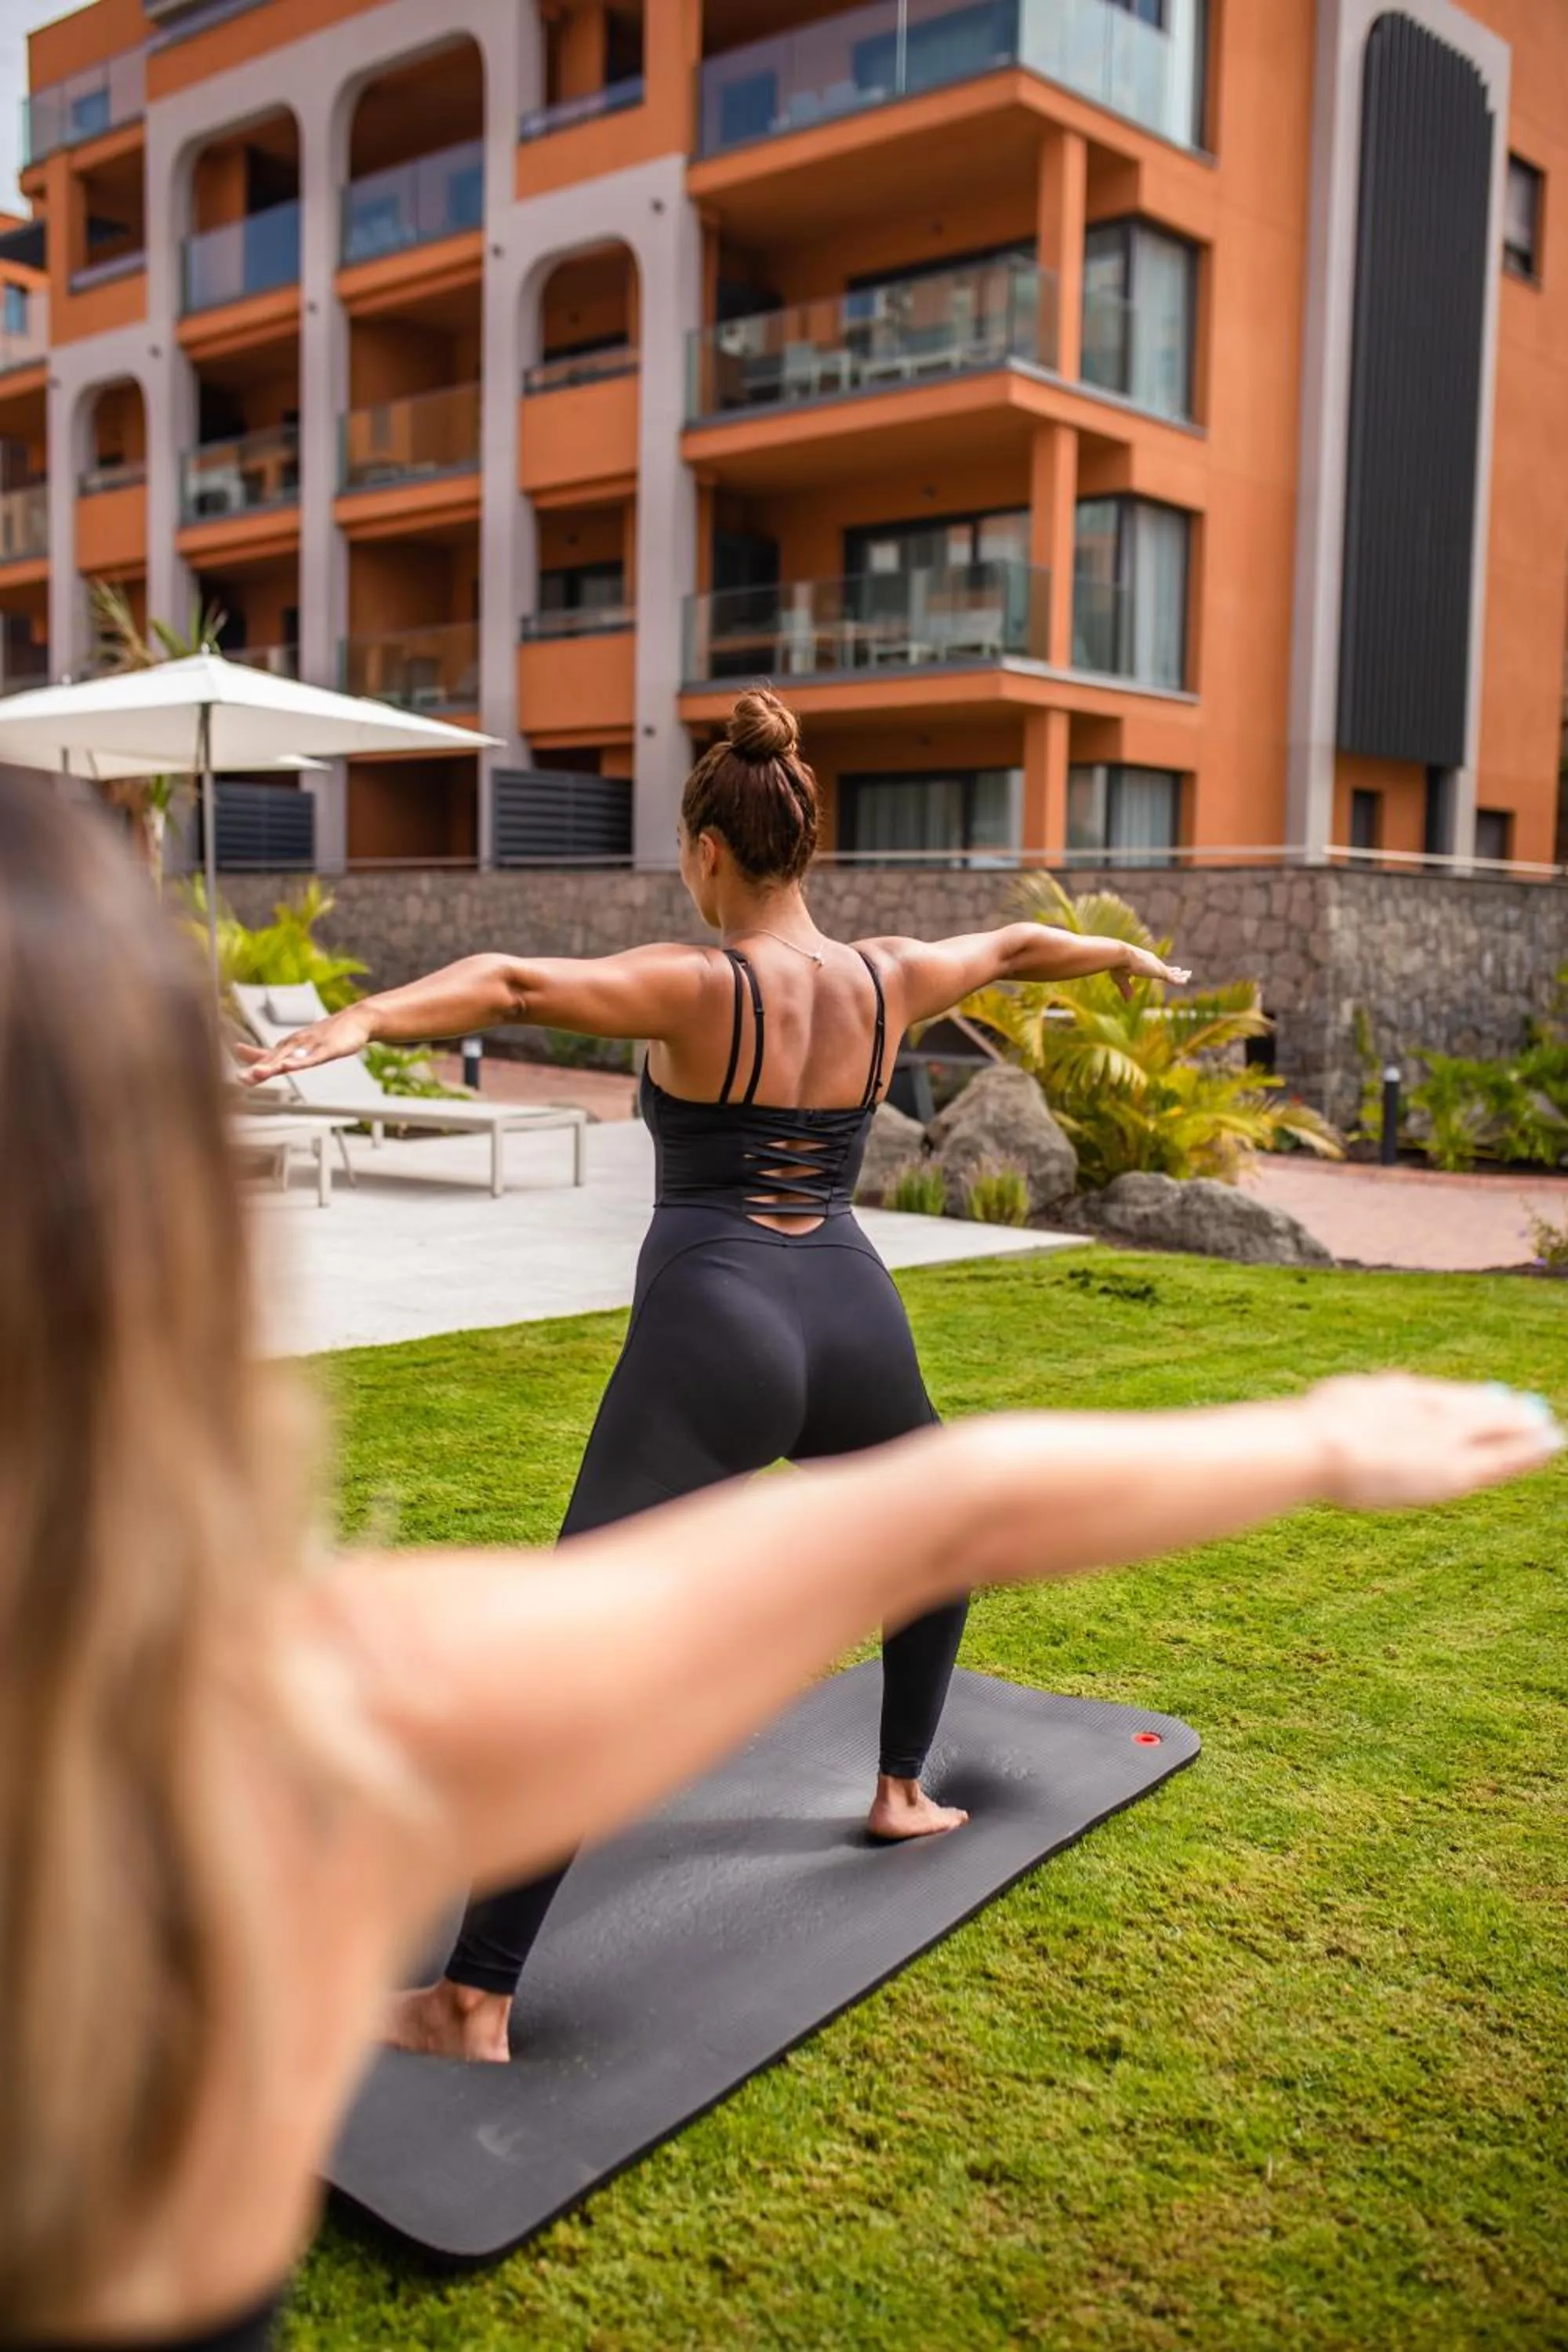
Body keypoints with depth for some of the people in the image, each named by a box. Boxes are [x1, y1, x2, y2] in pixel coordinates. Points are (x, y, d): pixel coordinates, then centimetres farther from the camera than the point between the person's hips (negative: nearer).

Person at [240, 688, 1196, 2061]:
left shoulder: (694, 986, -6)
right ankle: (903, 1792, 48)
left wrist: (361, 1019, -37)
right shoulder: (886, 980, 9)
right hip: (853, 1320, 6)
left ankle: (473, 2003, -4)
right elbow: (1015, 945, 29)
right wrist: (1124, 954, 48)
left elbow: (517, 985, -25)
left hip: (713, 1338, -5)